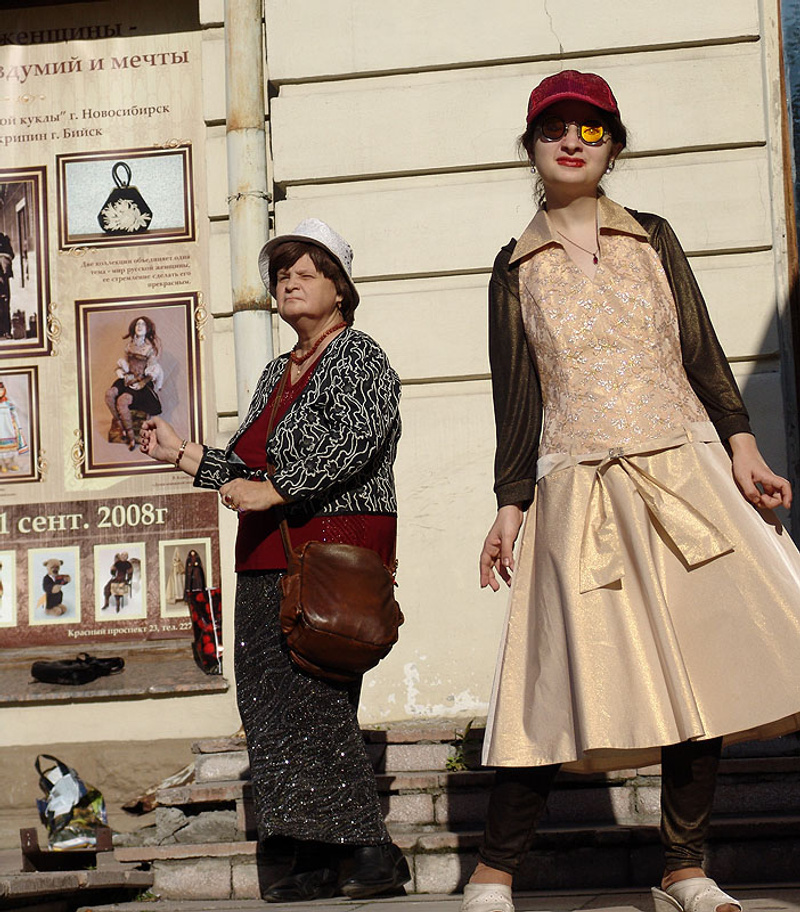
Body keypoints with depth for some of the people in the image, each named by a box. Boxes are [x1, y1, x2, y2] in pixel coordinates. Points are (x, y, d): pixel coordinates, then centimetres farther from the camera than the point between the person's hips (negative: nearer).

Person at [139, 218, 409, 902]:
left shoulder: (358, 357, -1)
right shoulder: (277, 374, 23)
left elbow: (355, 442, -18)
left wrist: (273, 491, -21)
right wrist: (181, 452, 22)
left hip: (335, 549, -8)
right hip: (270, 561, 8)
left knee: (310, 699, -16)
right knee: (271, 704, 3)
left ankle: (370, 850, -13)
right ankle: (318, 861, 5)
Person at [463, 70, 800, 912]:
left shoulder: (652, 240, 13)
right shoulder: (517, 269, 10)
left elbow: (703, 354, 11)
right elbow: (515, 400, 9)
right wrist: (510, 507, 2)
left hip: (682, 475, 2)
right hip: (577, 489, -2)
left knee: (700, 667, -4)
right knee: (571, 681, -9)